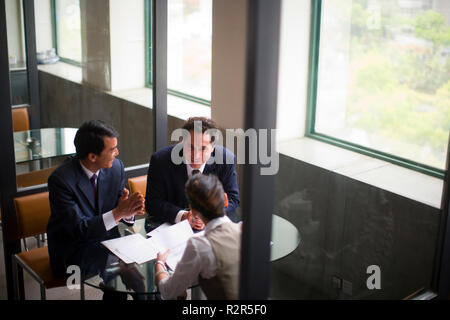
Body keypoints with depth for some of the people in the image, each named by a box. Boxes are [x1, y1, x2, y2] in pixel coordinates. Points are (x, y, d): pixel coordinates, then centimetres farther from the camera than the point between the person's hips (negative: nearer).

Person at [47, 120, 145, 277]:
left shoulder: (116, 167, -5)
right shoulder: (60, 179, -21)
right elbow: (78, 229, -22)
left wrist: (128, 210, -20)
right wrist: (118, 213, -29)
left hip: (108, 240, 6)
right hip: (72, 250, -5)